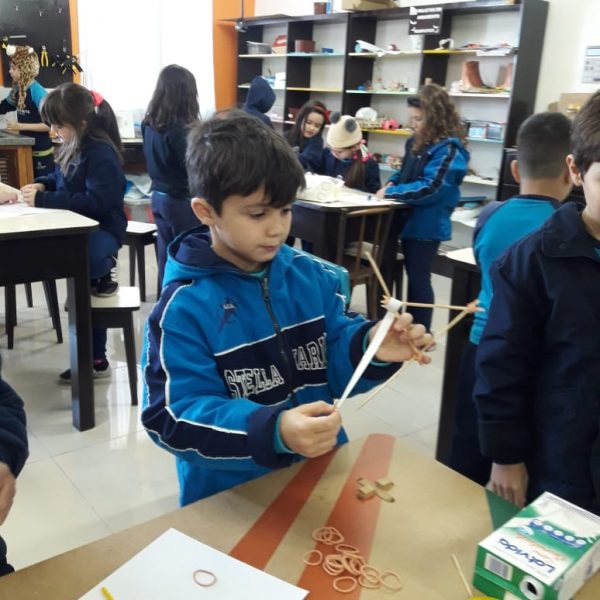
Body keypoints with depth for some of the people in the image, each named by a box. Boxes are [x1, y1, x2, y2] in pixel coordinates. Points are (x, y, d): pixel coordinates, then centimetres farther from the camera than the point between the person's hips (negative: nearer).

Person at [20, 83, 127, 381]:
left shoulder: (101, 153, -19)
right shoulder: (73, 147, 9)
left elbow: (96, 202, -27)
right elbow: (62, 179, 25)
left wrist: (45, 199, -27)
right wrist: (41, 184, 2)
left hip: (101, 229, -10)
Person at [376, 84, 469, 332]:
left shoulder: (449, 148, -17)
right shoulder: (416, 142, 8)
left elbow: (430, 188, -24)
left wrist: (391, 192, -20)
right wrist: (391, 183, -1)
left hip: (428, 225, -8)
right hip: (410, 219, 8)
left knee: (419, 278, 1)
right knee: (412, 276, 17)